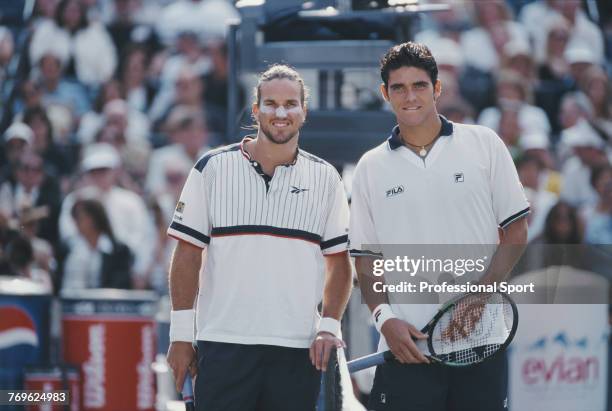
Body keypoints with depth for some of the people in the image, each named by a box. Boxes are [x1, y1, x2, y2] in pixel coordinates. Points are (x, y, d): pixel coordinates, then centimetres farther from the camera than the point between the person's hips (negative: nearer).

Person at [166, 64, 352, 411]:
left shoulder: (325, 177, 10)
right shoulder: (213, 168, 4)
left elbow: (339, 261, 12)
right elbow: (187, 255, 4)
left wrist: (329, 326, -2)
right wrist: (181, 333, -1)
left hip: (298, 351, 2)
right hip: (223, 345, -2)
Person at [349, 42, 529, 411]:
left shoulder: (484, 144, 5)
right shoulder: (371, 168, 9)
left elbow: (516, 231, 5)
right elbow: (366, 258, 10)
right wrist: (385, 318, -7)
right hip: (407, 344, 1)